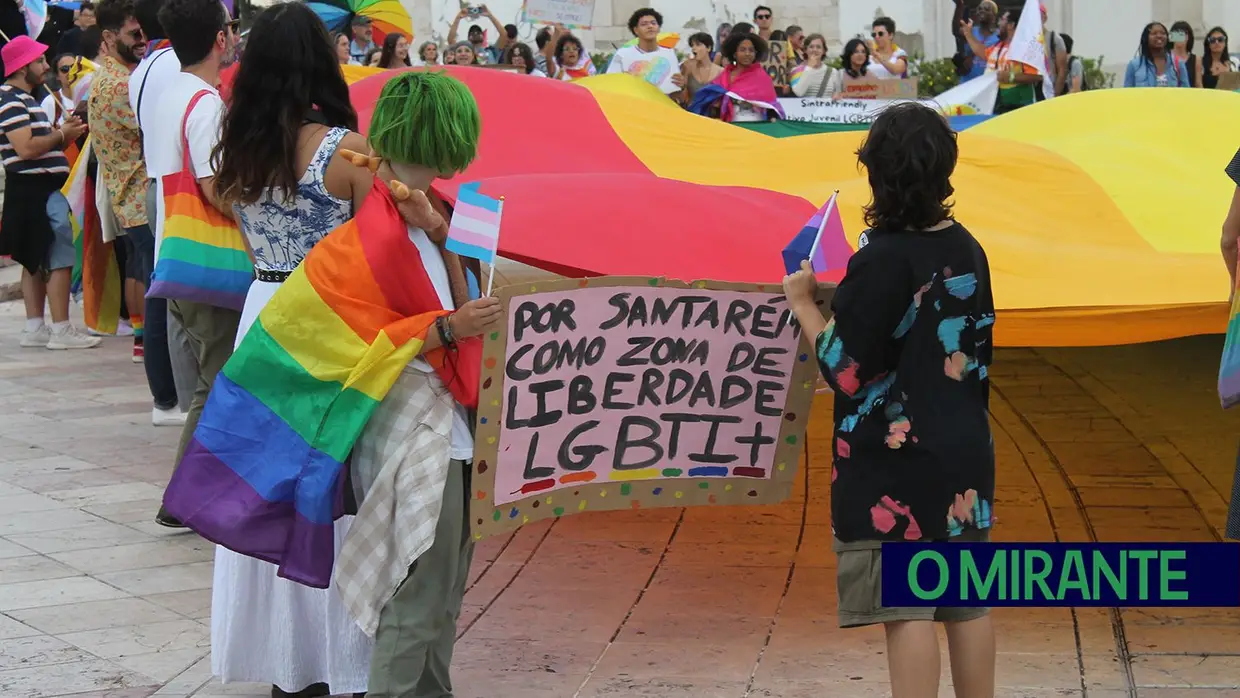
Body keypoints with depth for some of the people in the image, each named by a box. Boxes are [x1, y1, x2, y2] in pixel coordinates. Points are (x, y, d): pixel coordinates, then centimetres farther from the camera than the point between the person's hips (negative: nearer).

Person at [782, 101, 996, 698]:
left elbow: (846, 372, -15)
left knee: (904, 607, -4)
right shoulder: (967, 251, 5)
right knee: (966, 600, 13)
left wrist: (803, 303, -3)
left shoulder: (881, 262, -16)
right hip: (965, 456, 7)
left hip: (894, 467, -7)